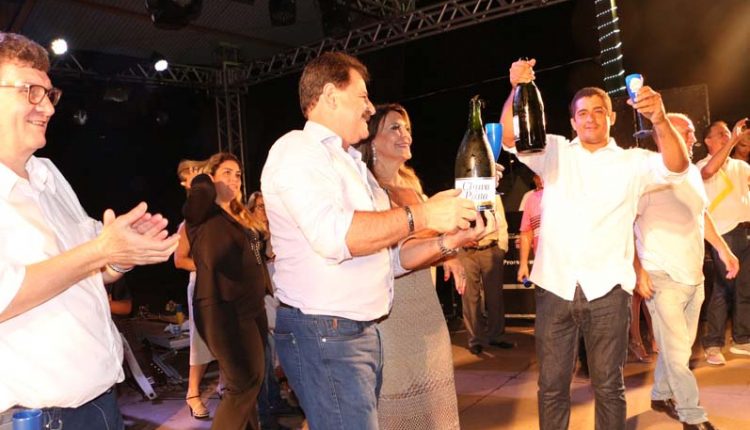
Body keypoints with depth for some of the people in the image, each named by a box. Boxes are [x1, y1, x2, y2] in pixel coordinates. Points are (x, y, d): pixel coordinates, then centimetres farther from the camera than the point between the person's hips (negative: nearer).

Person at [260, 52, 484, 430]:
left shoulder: (352, 164, 20)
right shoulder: (297, 150, -9)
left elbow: (389, 255, 18)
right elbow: (333, 235, -28)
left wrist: (449, 241, 3)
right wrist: (421, 215, -21)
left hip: (363, 332, 9)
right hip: (323, 333, -9)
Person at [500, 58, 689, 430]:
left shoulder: (631, 162, 8)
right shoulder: (555, 152, 9)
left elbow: (676, 166, -10)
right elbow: (511, 137, -4)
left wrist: (660, 120, -30)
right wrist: (516, 89, -23)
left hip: (606, 289, 0)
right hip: (554, 286, 1)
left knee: (608, 385, 10)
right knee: (552, 385, 8)